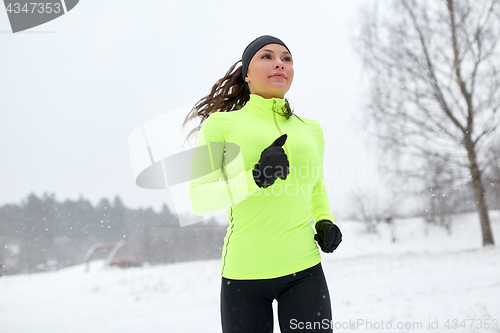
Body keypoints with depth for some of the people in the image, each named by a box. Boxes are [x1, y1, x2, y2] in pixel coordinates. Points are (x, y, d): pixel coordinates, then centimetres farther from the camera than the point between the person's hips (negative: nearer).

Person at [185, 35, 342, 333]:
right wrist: (255, 179, -20)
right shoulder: (221, 124, 1)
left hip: (304, 270, 2)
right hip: (244, 273, -2)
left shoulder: (310, 129, 13)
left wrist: (324, 221, 8)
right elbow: (199, 199, -7)